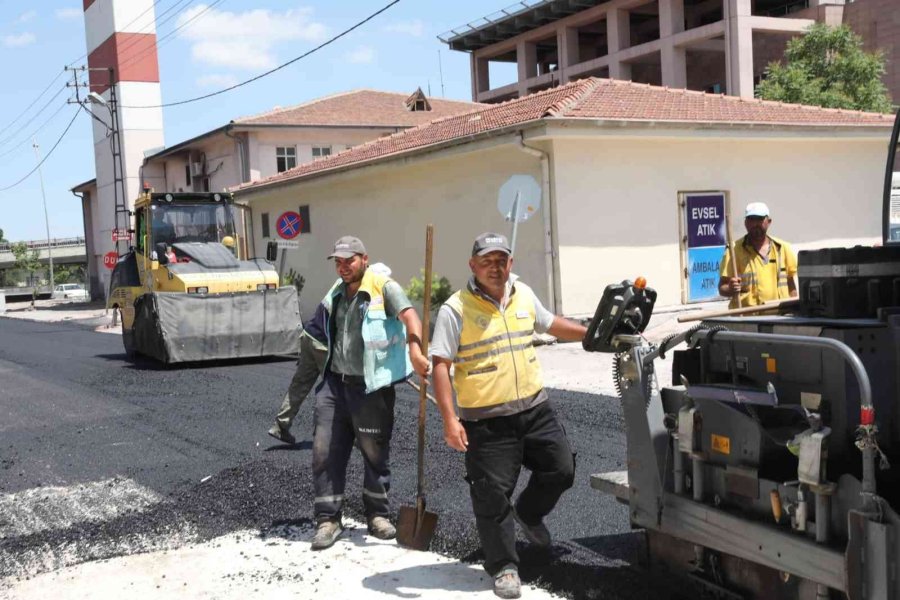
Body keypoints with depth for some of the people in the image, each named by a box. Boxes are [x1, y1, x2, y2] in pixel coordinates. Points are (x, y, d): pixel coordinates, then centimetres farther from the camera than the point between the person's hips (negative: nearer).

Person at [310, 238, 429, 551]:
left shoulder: (384, 287, -8)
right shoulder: (335, 297, 13)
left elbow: (410, 317, -23)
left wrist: (415, 350, -41)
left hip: (371, 388, -5)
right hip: (334, 384, 5)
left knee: (376, 454, 8)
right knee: (325, 453, 1)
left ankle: (378, 516, 24)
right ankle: (328, 520, 11)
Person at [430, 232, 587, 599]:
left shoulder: (523, 294, 8)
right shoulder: (456, 309, -11)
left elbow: (550, 324, 27)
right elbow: (441, 365, -14)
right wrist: (449, 419, -21)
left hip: (535, 408, 6)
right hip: (487, 421, -5)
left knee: (561, 470, 7)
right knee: (492, 496, -1)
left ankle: (528, 513, 36)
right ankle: (503, 568, 15)